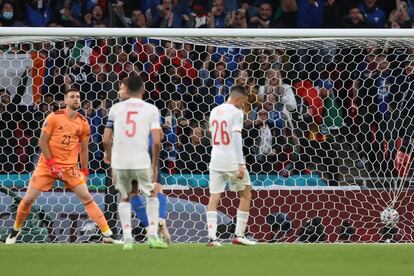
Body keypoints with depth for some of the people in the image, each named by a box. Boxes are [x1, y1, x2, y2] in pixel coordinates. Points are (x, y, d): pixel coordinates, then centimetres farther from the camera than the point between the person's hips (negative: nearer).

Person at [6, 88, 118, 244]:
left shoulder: (83, 123, 4)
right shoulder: (54, 117, -7)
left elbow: (83, 149, 12)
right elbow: (42, 141, -7)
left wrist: (84, 171, 10)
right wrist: (51, 163, -13)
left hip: (70, 167, 2)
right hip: (47, 164, -2)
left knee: (87, 198, -6)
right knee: (28, 199, -2)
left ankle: (108, 235, -5)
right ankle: (15, 230, 22)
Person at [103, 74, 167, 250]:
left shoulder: (116, 108, 5)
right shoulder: (151, 110, 1)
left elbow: (106, 139, 3)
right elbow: (156, 141, -7)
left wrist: (108, 156, 23)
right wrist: (155, 164, 6)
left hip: (119, 162, 1)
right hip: (141, 162, -1)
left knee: (124, 197, 21)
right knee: (152, 194, 21)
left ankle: (127, 238, 12)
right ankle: (153, 236, 11)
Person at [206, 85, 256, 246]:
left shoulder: (214, 111, 12)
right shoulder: (236, 112, -8)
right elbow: (236, 138, -15)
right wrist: (241, 165, -17)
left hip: (215, 161, 6)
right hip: (232, 161, -6)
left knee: (214, 197, 3)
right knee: (245, 195, 10)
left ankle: (212, 236, -10)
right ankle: (239, 235, 7)